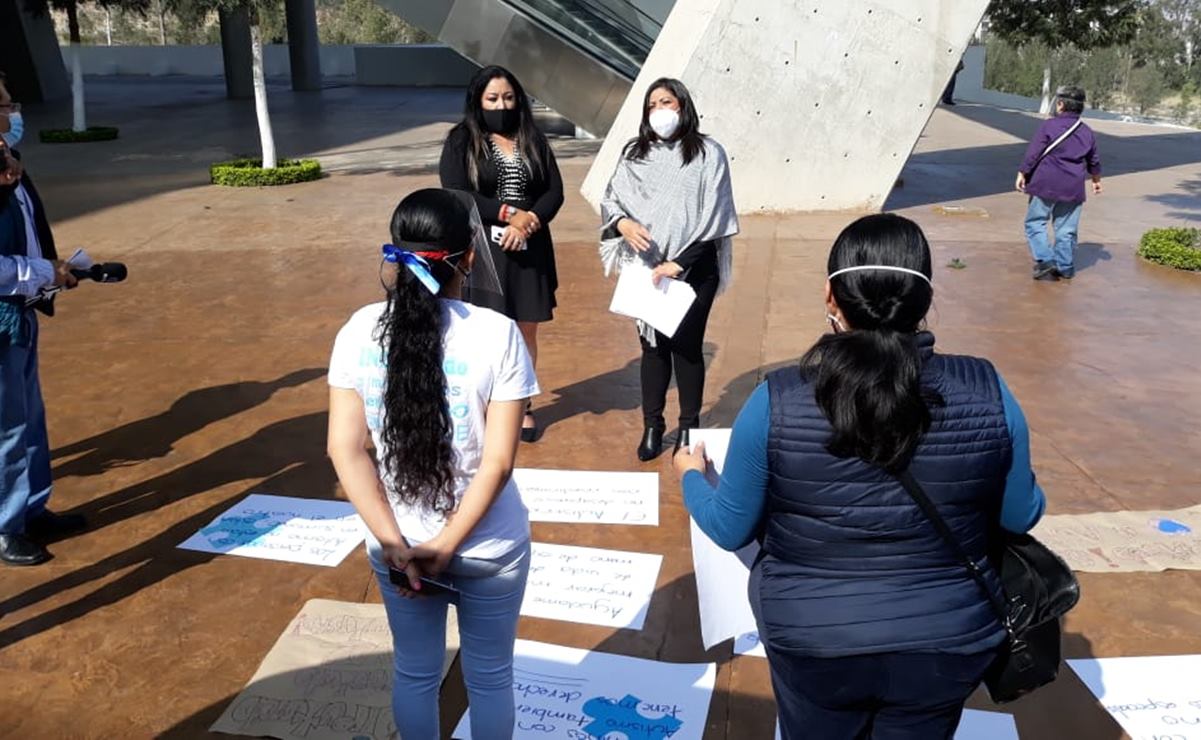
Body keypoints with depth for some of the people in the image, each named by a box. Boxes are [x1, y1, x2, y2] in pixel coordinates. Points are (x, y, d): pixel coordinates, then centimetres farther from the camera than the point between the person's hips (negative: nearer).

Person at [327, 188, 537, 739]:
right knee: (489, 678, 20)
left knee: (415, 673, 25)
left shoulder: (360, 331, -9)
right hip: (489, 548, -3)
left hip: (397, 544, 3)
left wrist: (392, 542, -10)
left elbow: (345, 448, -10)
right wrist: (446, 546, -12)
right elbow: (498, 460, -18)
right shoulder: (497, 334, -17)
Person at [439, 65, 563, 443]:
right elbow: (457, 196, -12)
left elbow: (555, 191, 3)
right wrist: (508, 213, -16)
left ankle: (522, 406, 25)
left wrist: (528, 220, -14)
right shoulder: (460, 142, -1)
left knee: (526, 331, 10)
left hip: (529, 249, 4)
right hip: (481, 251, -3)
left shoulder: (533, 141, 9)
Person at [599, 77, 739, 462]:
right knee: (652, 346, 8)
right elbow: (610, 199, 6)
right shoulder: (635, 154, 9)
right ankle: (652, 426, 19)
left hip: (694, 269, -2)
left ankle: (688, 428, 17)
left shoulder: (708, 153, -2)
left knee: (687, 346, 3)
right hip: (646, 269, 3)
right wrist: (623, 223, -17)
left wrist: (678, 263, -14)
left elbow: (712, 218, -7)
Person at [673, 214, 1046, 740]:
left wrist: (691, 475, 13)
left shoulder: (777, 402, -19)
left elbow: (730, 529, -7)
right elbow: (1021, 517, -2)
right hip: (945, 647, 1)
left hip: (812, 645, -1)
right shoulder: (986, 393, -16)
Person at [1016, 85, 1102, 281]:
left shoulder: (1049, 125, -7)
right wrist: (1096, 180, 37)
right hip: (1073, 189, 5)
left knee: (1035, 223, 3)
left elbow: (1033, 153, -12)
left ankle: (1045, 260, -10)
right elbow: (1094, 162, 22)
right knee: (1066, 229, 10)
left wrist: (1022, 173, -4)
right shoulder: (1087, 132, 11)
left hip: (1046, 184, -5)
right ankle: (1065, 267, 15)